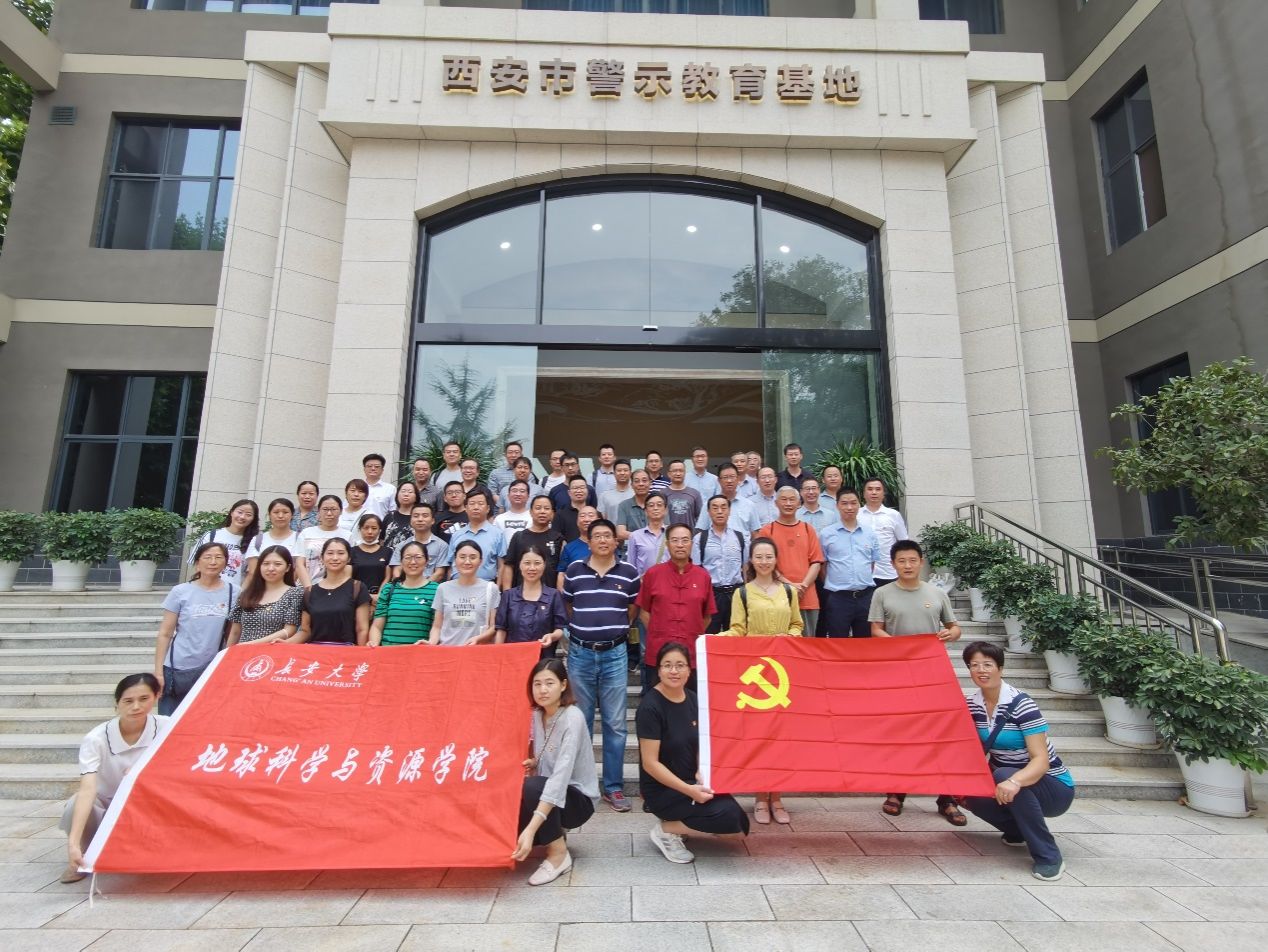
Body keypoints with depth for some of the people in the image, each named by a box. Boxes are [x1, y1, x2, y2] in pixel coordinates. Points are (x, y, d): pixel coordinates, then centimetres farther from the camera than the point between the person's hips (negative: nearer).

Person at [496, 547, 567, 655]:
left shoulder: (554, 595, 1)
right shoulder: (508, 595, 7)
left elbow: (561, 628, -1)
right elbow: (501, 629, 6)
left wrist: (552, 636, -21)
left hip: (544, 658, -1)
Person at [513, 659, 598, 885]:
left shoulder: (572, 717, -24)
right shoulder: (536, 715, -1)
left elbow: (561, 775, -34)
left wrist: (531, 828, -42)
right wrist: (533, 763, -11)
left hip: (578, 797, -7)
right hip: (547, 793, 7)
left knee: (531, 787, -33)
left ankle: (559, 853, -10)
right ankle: (553, 832, 11)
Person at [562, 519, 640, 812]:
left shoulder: (629, 572, 0)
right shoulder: (573, 571, 1)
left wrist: (614, 628, 8)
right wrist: (584, 628, 9)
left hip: (615, 654, 0)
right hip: (580, 653, 1)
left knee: (615, 724, 6)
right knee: (579, 721, 12)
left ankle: (613, 787, 19)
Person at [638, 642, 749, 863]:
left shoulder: (692, 699, 0)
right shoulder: (650, 706, -21)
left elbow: (699, 745, 9)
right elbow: (650, 763, -20)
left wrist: (701, 774, -10)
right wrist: (689, 790, -26)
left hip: (690, 782, 7)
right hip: (661, 790, -7)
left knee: (741, 828, -1)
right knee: (728, 816, -21)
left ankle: (680, 823, 14)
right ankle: (666, 830, -2)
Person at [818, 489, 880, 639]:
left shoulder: (870, 534, 6)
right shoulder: (826, 534, -2)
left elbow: (874, 562, 14)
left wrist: (864, 581, 10)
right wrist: (832, 584, 4)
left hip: (866, 596, 3)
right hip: (838, 597, -2)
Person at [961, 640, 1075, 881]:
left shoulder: (1021, 703, -22)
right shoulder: (971, 705, -5)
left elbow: (1041, 760, -28)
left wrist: (1014, 782, -46)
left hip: (1052, 787, -5)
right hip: (1004, 779, 5)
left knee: (1005, 777, -34)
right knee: (972, 794, -22)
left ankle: (1049, 856, -17)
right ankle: (1019, 832, 10)